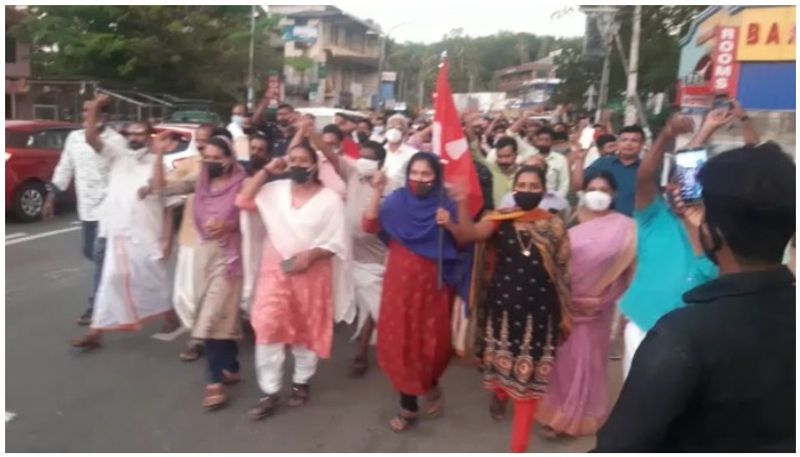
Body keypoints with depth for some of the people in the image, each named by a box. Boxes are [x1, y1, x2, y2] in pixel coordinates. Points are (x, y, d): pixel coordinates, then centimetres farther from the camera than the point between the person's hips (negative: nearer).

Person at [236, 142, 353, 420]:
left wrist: (310, 255, -22)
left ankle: (302, 382, 33)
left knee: (307, 330, 12)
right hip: (275, 270, 2)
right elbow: (243, 201, -2)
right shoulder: (275, 190, 3)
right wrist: (266, 171, -4)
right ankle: (269, 393, 8)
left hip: (312, 273, -2)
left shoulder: (329, 198, -7)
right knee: (268, 328, -4)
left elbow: (337, 242, -8)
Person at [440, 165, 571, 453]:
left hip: (539, 308, 0)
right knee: (502, 360, 16)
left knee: (528, 374, 6)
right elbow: (469, 234, -22)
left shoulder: (554, 226, -1)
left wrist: (565, 314, 3)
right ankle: (500, 394, 54)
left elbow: (562, 271, 3)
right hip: (503, 304, 0)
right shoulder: (500, 220, -4)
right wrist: (450, 224, -44)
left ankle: (519, 445, 20)